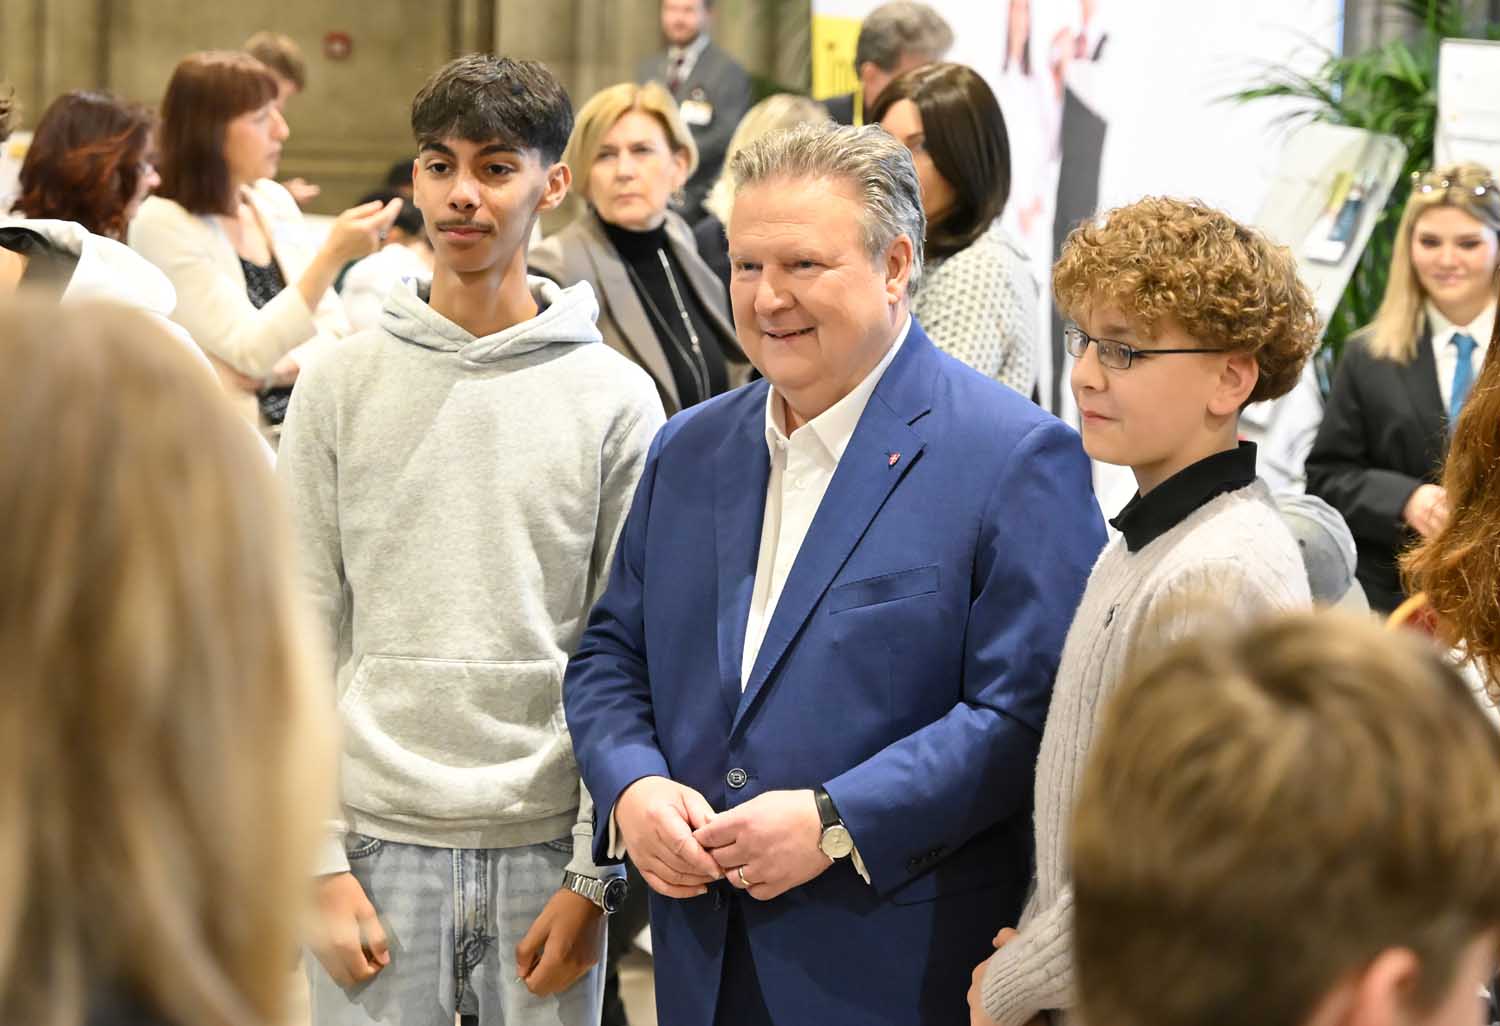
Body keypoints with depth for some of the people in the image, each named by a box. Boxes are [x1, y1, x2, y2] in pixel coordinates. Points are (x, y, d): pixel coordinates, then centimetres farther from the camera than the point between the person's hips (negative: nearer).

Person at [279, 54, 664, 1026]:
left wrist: (594, 877, -5)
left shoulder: (617, 398, 1)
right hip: (378, 840, 1)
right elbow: (303, 639, 3)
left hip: (546, 844, 0)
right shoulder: (341, 385, 4)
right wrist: (319, 862, -4)